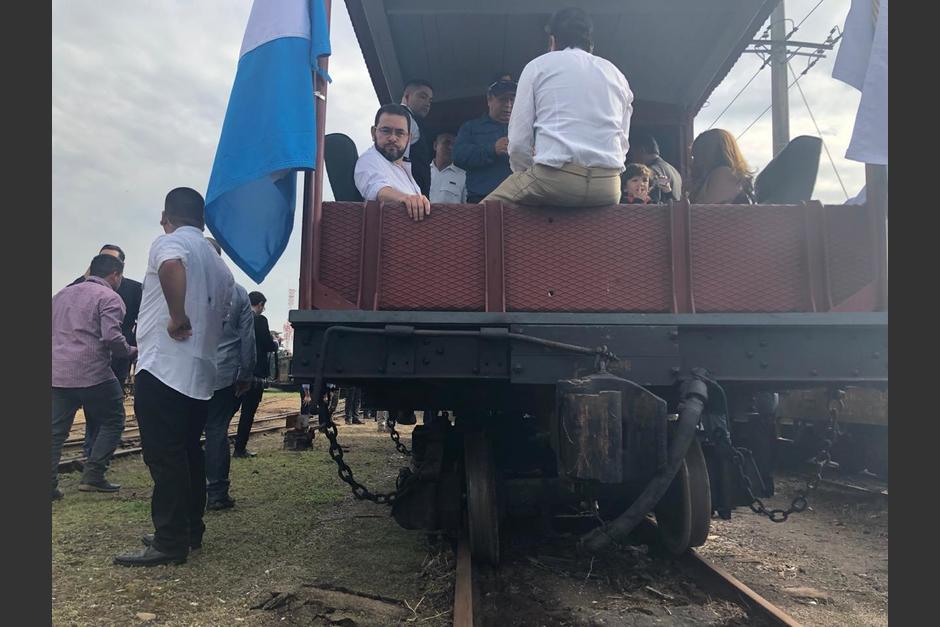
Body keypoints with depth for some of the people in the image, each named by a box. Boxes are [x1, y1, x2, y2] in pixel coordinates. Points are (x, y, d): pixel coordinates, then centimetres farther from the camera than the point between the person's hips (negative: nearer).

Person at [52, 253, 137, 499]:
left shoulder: (62, 294, 18)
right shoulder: (109, 297, -6)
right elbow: (111, 337, -18)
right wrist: (131, 352, -1)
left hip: (57, 374, 6)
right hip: (92, 374, -6)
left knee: (56, 430, 9)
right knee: (112, 422, 9)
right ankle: (92, 476, 4)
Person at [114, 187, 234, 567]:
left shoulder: (168, 242, -5)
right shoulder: (218, 263, 19)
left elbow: (172, 266, -30)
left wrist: (178, 317, -23)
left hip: (164, 367, -8)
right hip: (200, 373, 8)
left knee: (164, 457, -4)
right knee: (188, 452, 16)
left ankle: (170, 542, 1)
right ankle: (190, 531, 25)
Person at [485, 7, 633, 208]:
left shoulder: (538, 65, 11)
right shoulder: (616, 75, 22)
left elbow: (519, 141, 4)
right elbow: (622, 144, 20)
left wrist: (527, 178, 19)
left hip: (556, 176, -4)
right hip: (607, 185, 5)